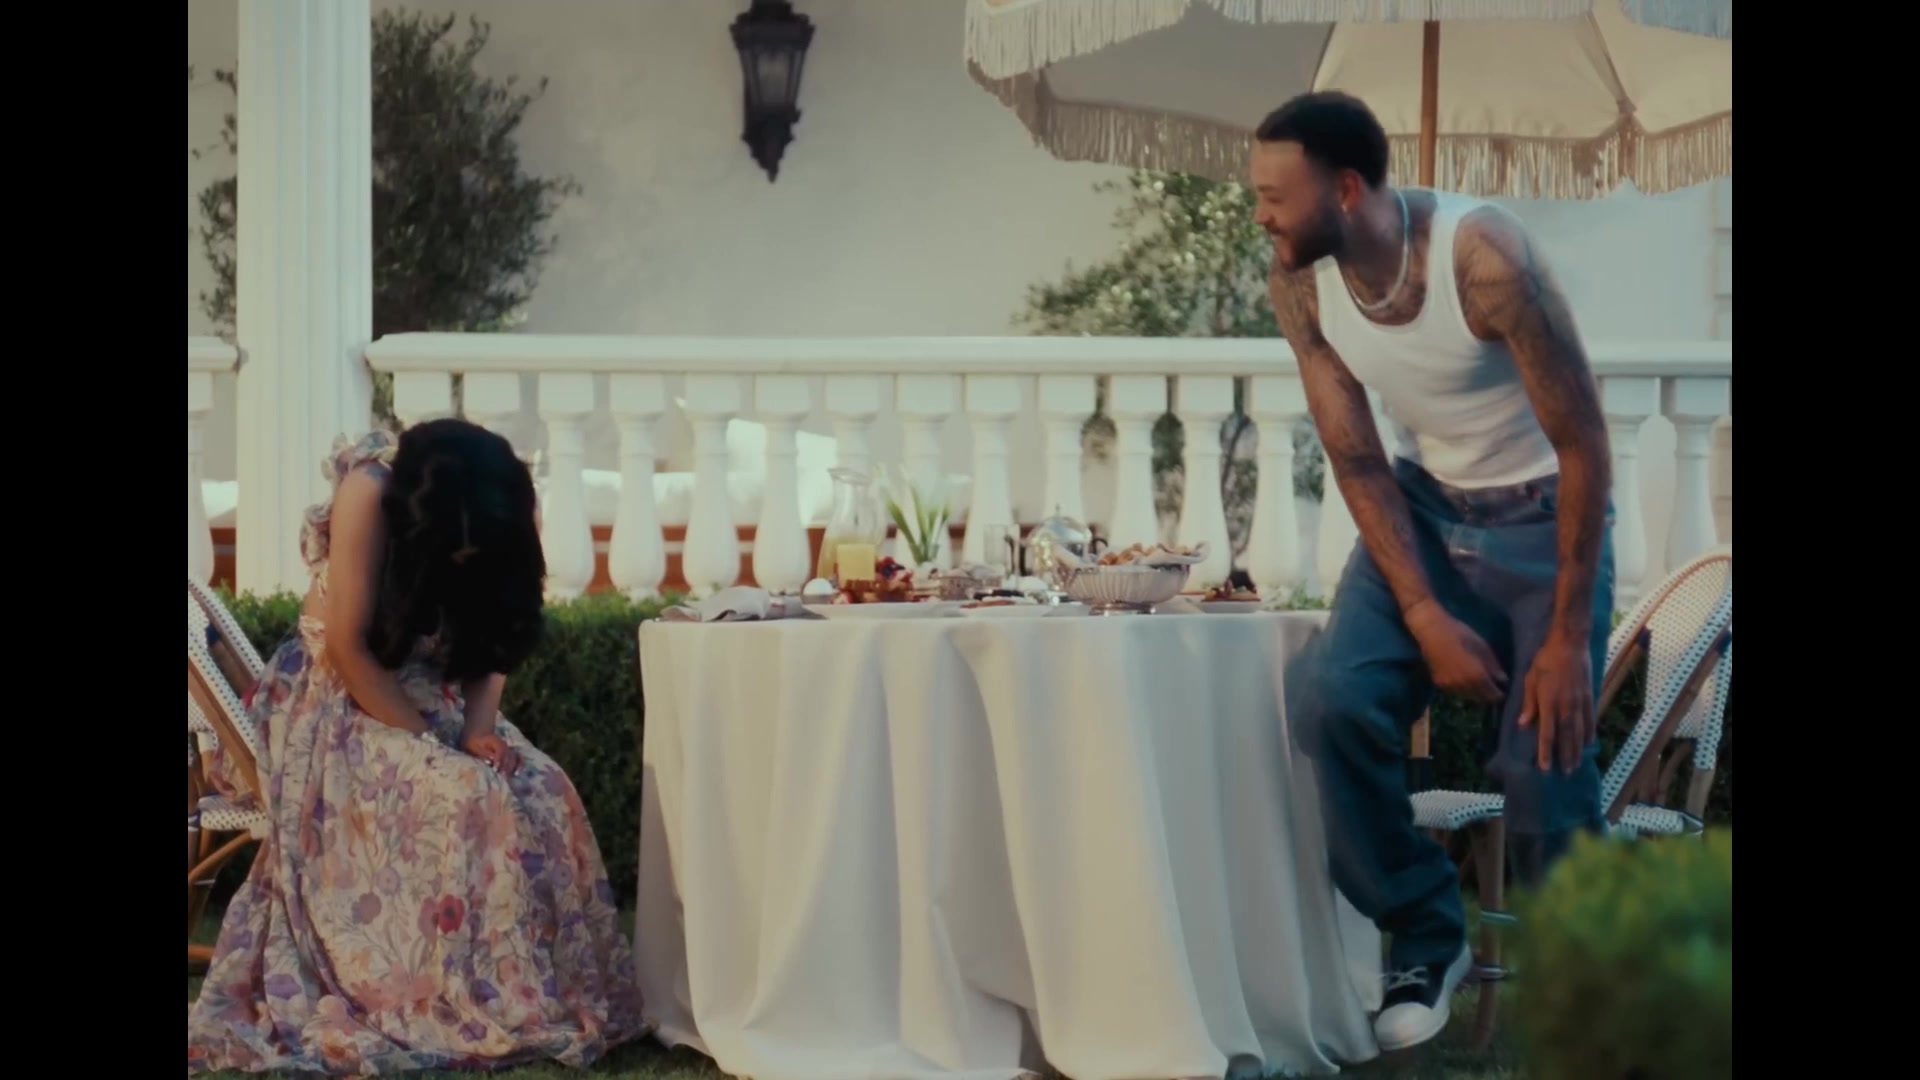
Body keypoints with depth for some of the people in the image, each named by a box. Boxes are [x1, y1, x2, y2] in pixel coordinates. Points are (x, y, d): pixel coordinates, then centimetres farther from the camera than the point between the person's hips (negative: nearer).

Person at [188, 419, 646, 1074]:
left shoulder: (499, 522, -9)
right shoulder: (370, 492, -25)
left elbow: (496, 640, 0)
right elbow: (348, 646, -23)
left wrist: (477, 729, -18)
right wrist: (428, 743, -24)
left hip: (438, 700, 5)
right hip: (343, 701, -5)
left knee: (541, 796, -20)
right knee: (461, 799, -30)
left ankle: (554, 994, -14)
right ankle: (454, 1007, -24)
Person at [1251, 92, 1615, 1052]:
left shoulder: (1483, 254, -28)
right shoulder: (1299, 285, -13)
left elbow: (1582, 440, -21)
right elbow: (1357, 461, -7)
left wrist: (1568, 636, -20)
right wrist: (1427, 620, -17)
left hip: (1541, 512, -4)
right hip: (1421, 507, 4)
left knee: (1544, 766, -12)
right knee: (1331, 698, -19)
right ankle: (1426, 936, 0)